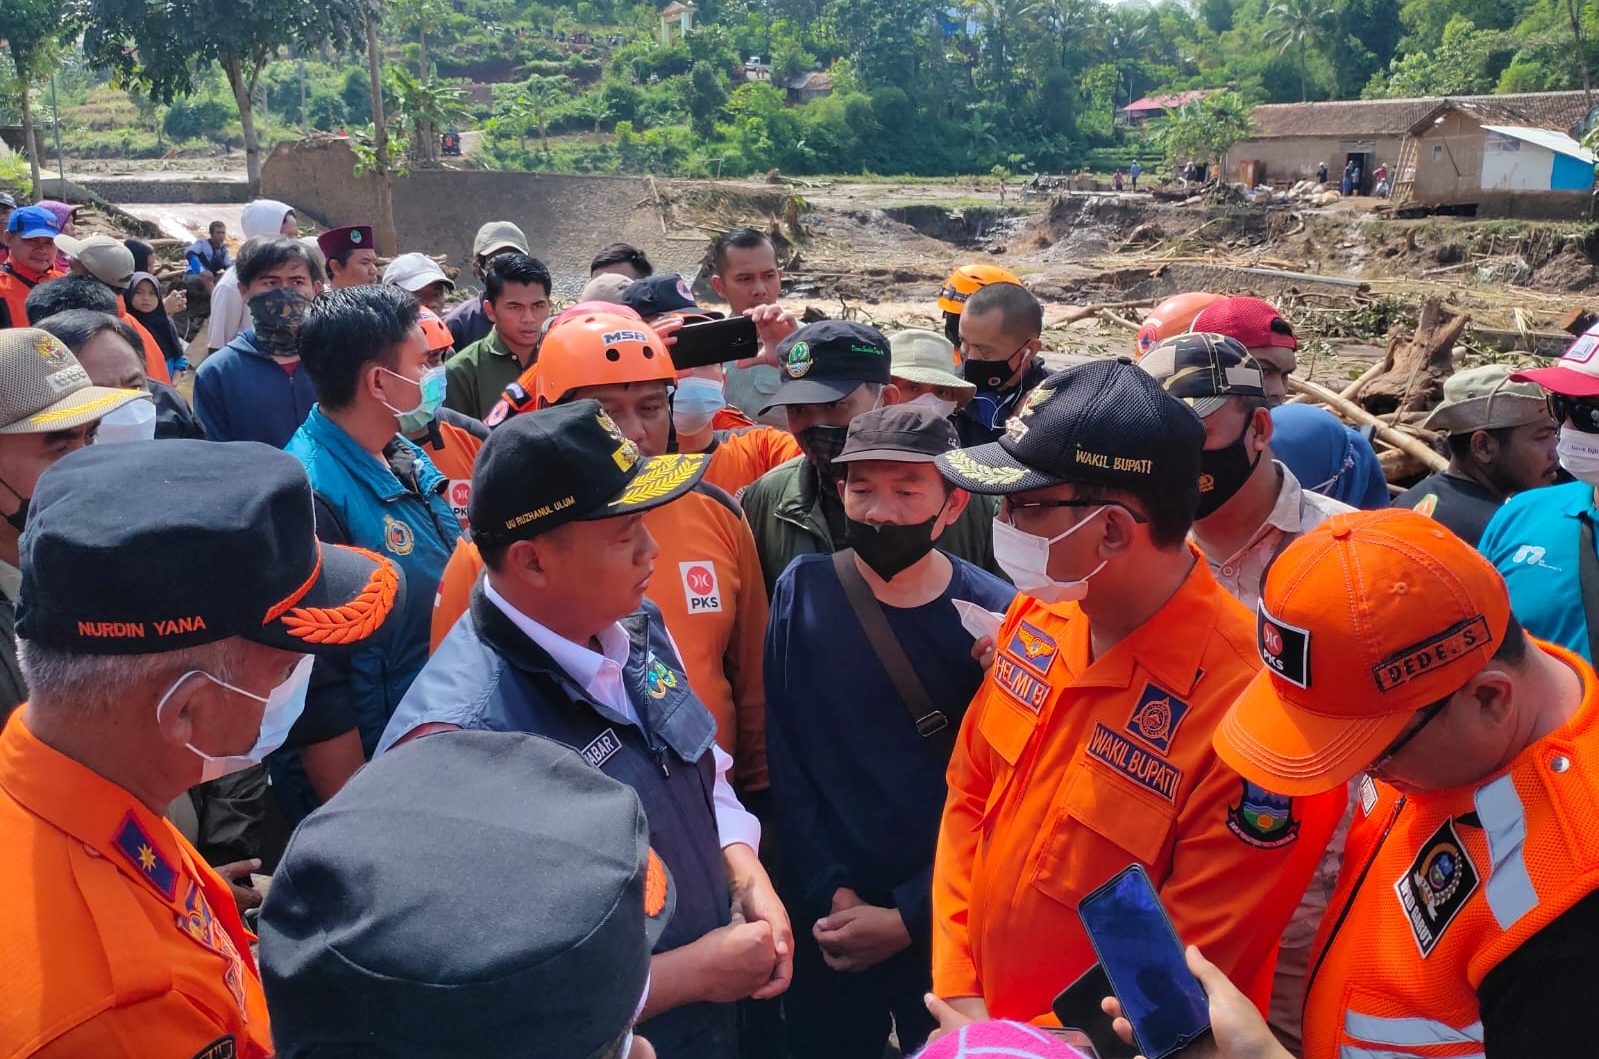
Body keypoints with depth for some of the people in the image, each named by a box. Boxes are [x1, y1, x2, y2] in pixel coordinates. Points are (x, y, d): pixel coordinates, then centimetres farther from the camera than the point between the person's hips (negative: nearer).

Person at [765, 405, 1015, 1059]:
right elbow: (784, 757, -6)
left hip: (947, 924, -1)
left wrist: (910, 916, -12)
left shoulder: (995, 618, -11)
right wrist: (828, 893, -10)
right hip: (827, 923, 1)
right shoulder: (804, 592, -7)